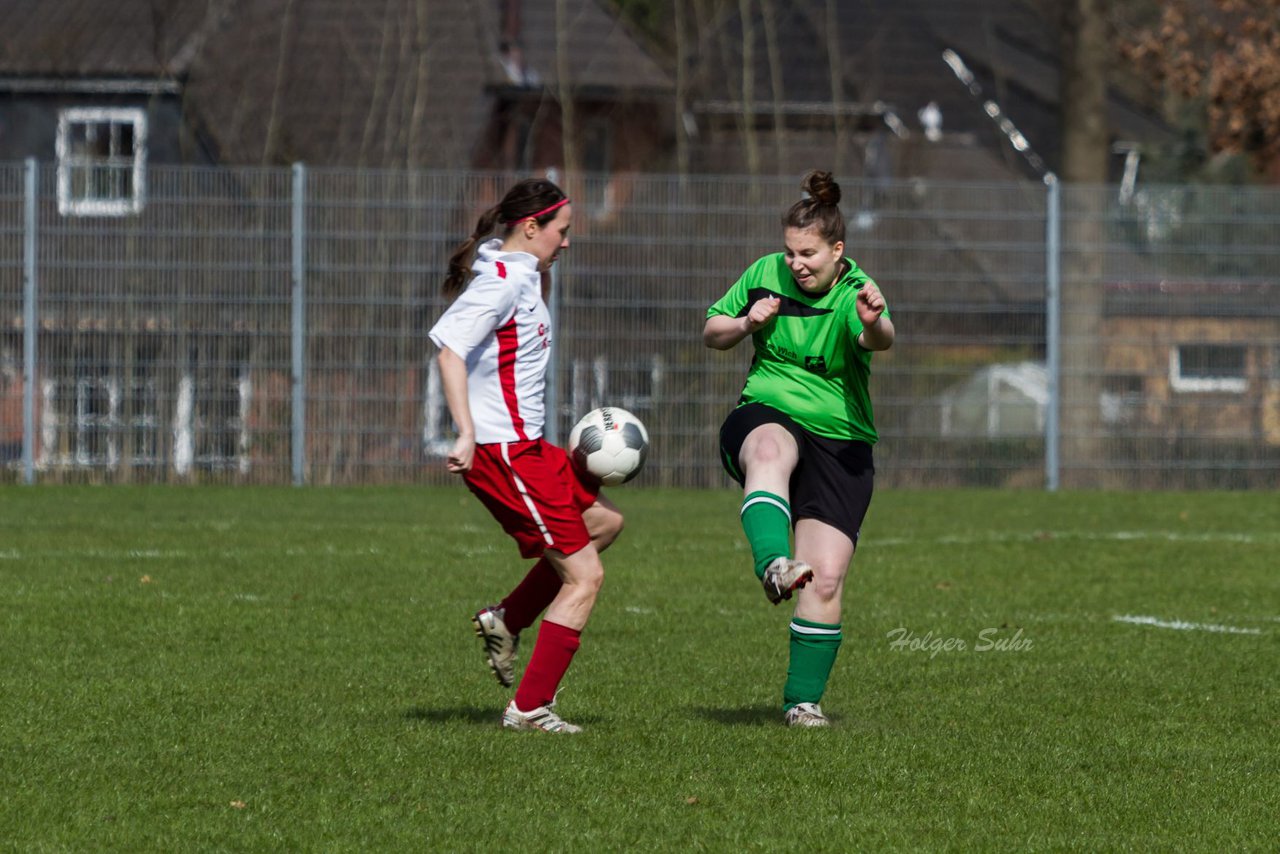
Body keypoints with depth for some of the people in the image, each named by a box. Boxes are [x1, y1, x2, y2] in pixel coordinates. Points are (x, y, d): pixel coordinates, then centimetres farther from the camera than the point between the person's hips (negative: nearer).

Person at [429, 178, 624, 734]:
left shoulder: (522, 274, 14)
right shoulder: (501, 280, -15)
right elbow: (449, 348, -27)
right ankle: (530, 709, -4)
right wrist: (467, 434, -32)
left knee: (604, 521, 23)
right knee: (584, 577, -6)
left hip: (525, 446, 10)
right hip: (503, 452, -10)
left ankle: (506, 621, 18)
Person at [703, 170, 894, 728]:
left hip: (840, 445, -1)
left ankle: (803, 700, 8)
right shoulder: (765, 274, 3)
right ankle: (773, 566, -65)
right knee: (770, 450, -40)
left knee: (826, 581, -8)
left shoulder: (854, 294, -9)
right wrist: (746, 324, -8)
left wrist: (875, 324, -56)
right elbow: (712, 333, 14)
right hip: (766, 415, 1)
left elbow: (880, 339, -32)